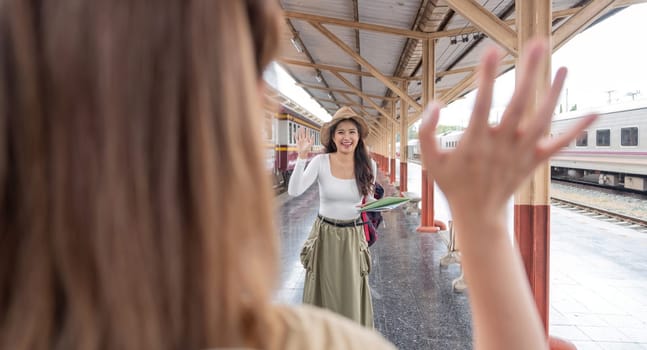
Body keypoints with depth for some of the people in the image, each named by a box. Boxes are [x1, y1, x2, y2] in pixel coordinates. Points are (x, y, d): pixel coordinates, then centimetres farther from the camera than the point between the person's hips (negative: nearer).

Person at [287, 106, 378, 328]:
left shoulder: (368, 165, -4)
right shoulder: (320, 162, -10)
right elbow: (294, 191, -21)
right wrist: (302, 157, -28)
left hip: (353, 237, 1)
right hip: (325, 236, -1)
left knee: (352, 295, 9)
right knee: (325, 293, 12)